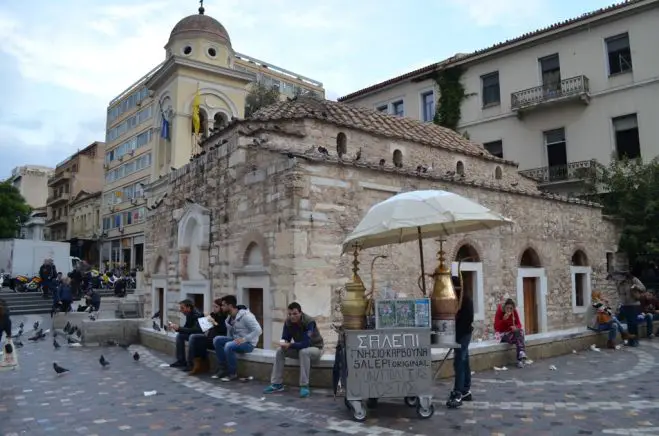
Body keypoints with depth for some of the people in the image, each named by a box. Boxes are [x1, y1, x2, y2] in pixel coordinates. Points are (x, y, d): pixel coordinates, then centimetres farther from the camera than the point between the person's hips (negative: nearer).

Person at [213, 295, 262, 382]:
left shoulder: (245, 315, -18)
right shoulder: (229, 317, 7)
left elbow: (258, 330, -25)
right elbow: (230, 332, 16)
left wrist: (244, 339, -28)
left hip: (248, 343, -8)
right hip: (235, 340, 8)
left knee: (229, 346, -32)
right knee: (217, 340, -11)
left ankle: (233, 373, -13)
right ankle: (223, 369, -4)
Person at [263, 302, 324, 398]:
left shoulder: (309, 322, -29)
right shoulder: (288, 322, -10)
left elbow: (306, 343, -35)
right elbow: (285, 338, -4)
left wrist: (289, 345, -36)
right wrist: (283, 342, -28)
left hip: (315, 347, -6)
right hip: (299, 348, 6)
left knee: (304, 352, -38)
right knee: (280, 351, -13)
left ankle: (304, 386, -31)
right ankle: (277, 384, -7)